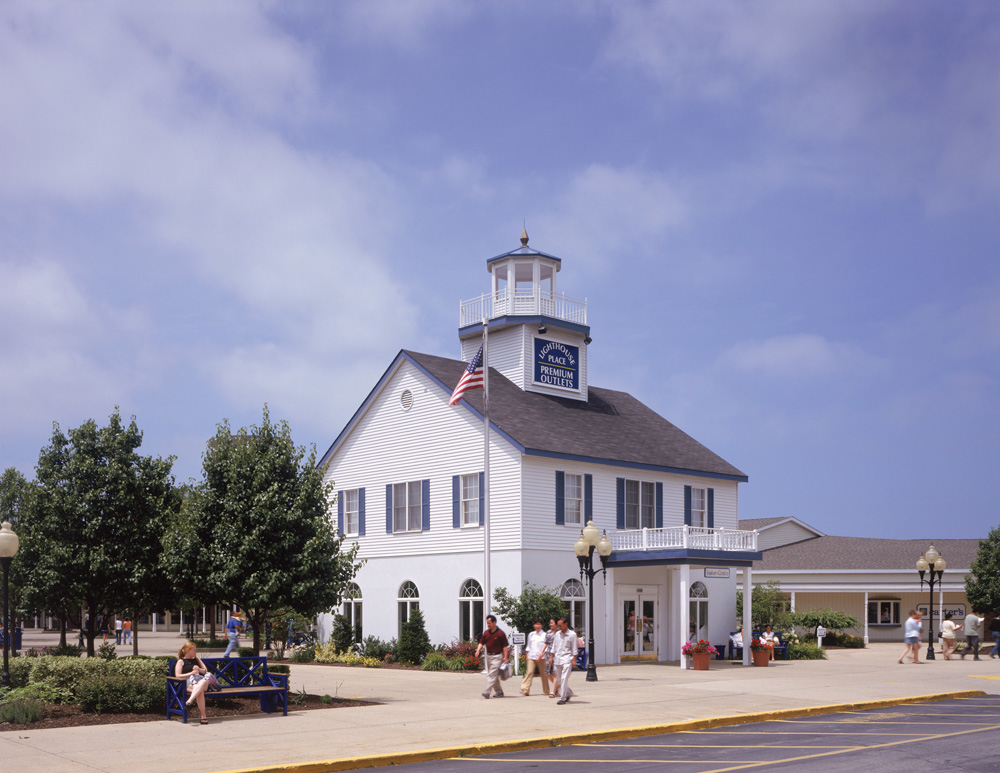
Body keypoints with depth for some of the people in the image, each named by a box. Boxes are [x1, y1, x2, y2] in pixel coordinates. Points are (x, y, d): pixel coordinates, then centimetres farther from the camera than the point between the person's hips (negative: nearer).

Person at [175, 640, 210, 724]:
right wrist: (191, 673, -8)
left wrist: (199, 669, 3)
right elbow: (177, 675, 3)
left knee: (204, 681, -43)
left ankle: (190, 701, -62)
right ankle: (203, 717, -54)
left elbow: (205, 671, 28)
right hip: (188, 682, -3)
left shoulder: (196, 659, 33)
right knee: (200, 691, -43)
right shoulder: (181, 661, 17)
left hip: (201, 679, 3)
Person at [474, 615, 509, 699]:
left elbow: (505, 646, -8)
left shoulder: (500, 633, -9)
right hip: (489, 656, 7)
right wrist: (478, 651, -9)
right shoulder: (486, 633, 8)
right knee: (495, 675, 13)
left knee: (492, 674, -14)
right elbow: (481, 643, 9)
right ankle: (499, 692, 22)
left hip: (497, 656, -7)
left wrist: (505, 657, -14)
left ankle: (487, 692, -20)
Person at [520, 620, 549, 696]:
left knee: (543, 673, 4)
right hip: (531, 657, 3)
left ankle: (546, 690, 16)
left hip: (541, 657, -3)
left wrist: (542, 654, -16)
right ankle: (525, 689, -17)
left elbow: (546, 646, -4)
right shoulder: (531, 635, 14)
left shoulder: (544, 635, 0)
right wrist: (527, 654, 14)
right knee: (529, 672, -10)